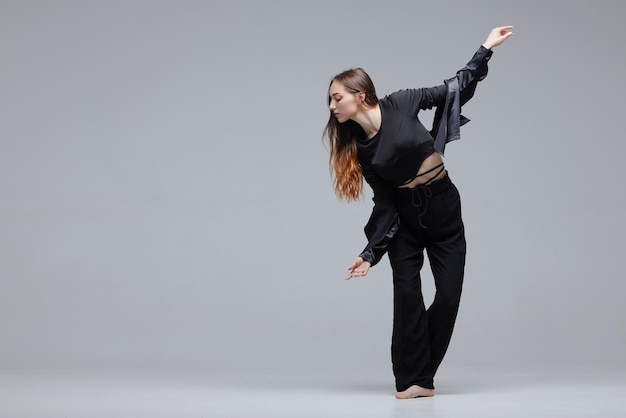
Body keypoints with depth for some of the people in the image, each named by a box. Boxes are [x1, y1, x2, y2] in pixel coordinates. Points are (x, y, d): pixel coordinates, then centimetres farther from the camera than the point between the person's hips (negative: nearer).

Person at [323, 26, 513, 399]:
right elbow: (384, 203, -2)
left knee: (449, 295, -3)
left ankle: (419, 372, 10)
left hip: (445, 212, -1)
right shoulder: (357, 148, -3)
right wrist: (371, 253, -8)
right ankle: (413, 379, -4)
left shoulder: (400, 104, -10)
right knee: (407, 294, -10)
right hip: (405, 219, 1)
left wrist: (486, 50, -6)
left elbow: (454, 89, -2)